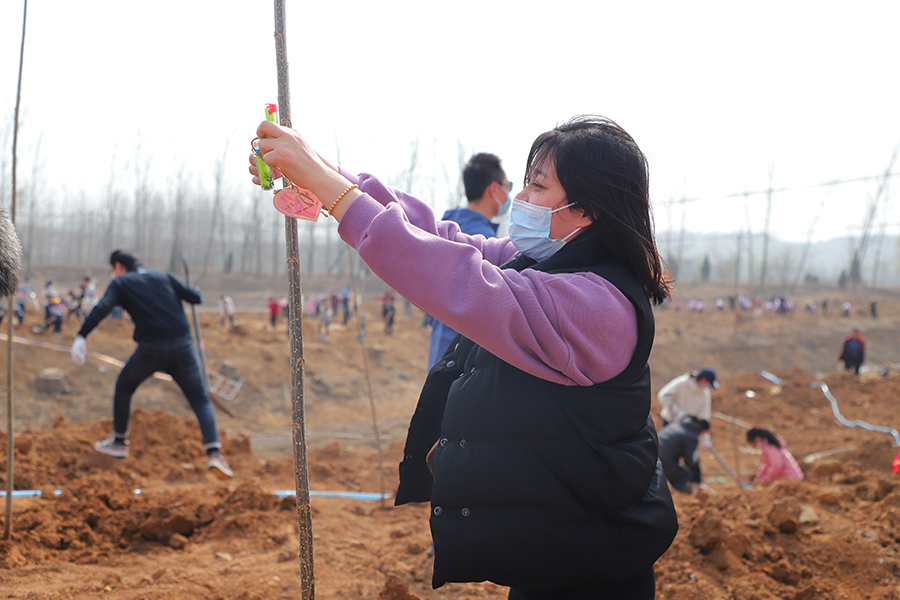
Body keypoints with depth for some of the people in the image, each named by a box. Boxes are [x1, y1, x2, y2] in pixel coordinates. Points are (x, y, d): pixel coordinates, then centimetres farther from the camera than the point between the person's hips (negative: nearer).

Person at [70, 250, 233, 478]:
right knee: (201, 401, 7)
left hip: (150, 349, -2)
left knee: (124, 387, 26)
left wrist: (81, 336, -16)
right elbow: (196, 297, 10)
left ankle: (119, 442, 33)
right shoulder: (163, 276, 17)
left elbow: (102, 308, -9)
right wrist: (184, 293, 33)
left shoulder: (120, 283, 9)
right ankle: (214, 452, -13)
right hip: (182, 347, 2)